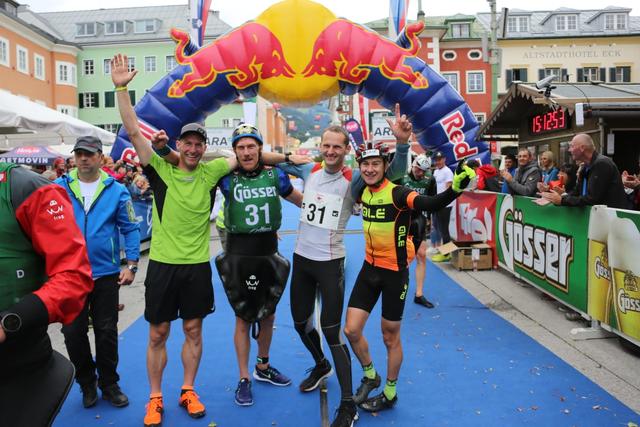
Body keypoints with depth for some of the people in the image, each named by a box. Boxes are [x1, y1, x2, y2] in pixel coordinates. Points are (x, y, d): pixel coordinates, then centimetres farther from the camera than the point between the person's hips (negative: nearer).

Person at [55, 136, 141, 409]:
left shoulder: (116, 190, -2)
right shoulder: (58, 188, -1)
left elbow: (130, 228, -1)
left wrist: (131, 265, -7)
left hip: (106, 274, 0)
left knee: (107, 333, 10)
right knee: (73, 333, 10)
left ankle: (109, 384, 28)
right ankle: (87, 383, 31)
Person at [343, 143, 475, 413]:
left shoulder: (397, 194, -21)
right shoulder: (363, 192, -1)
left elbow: (432, 204, -39)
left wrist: (456, 187, -56)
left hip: (395, 273, -5)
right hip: (370, 268, 6)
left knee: (390, 337, 11)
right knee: (351, 330, 6)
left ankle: (390, 393, 35)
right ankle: (370, 376, 36)